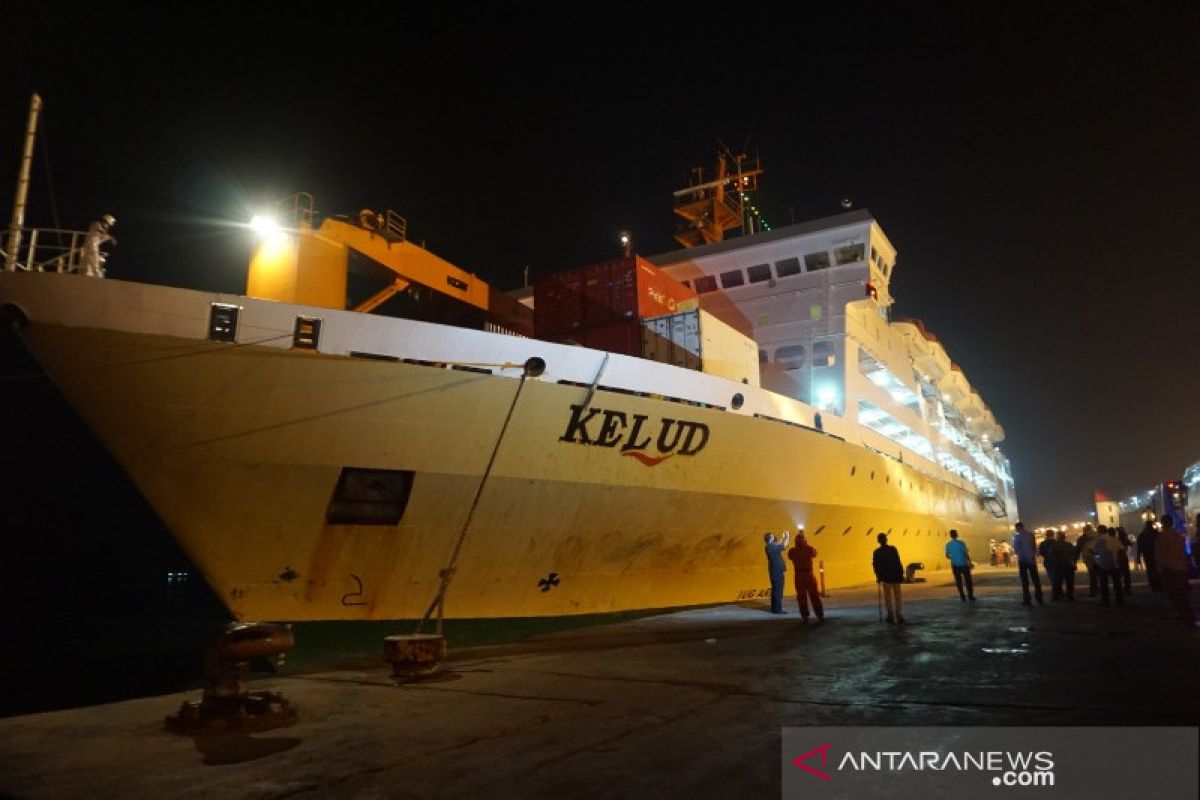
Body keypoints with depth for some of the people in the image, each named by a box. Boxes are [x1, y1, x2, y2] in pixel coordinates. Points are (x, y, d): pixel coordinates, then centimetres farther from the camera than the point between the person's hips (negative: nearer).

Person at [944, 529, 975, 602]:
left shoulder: (948, 544, -1)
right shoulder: (961, 543, -12)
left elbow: (947, 556, 8)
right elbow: (966, 553, -12)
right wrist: (970, 562, -1)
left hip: (955, 565, 3)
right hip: (964, 564, -2)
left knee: (959, 582, 9)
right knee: (968, 581, 9)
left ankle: (963, 597, 8)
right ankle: (970, 596, 9)